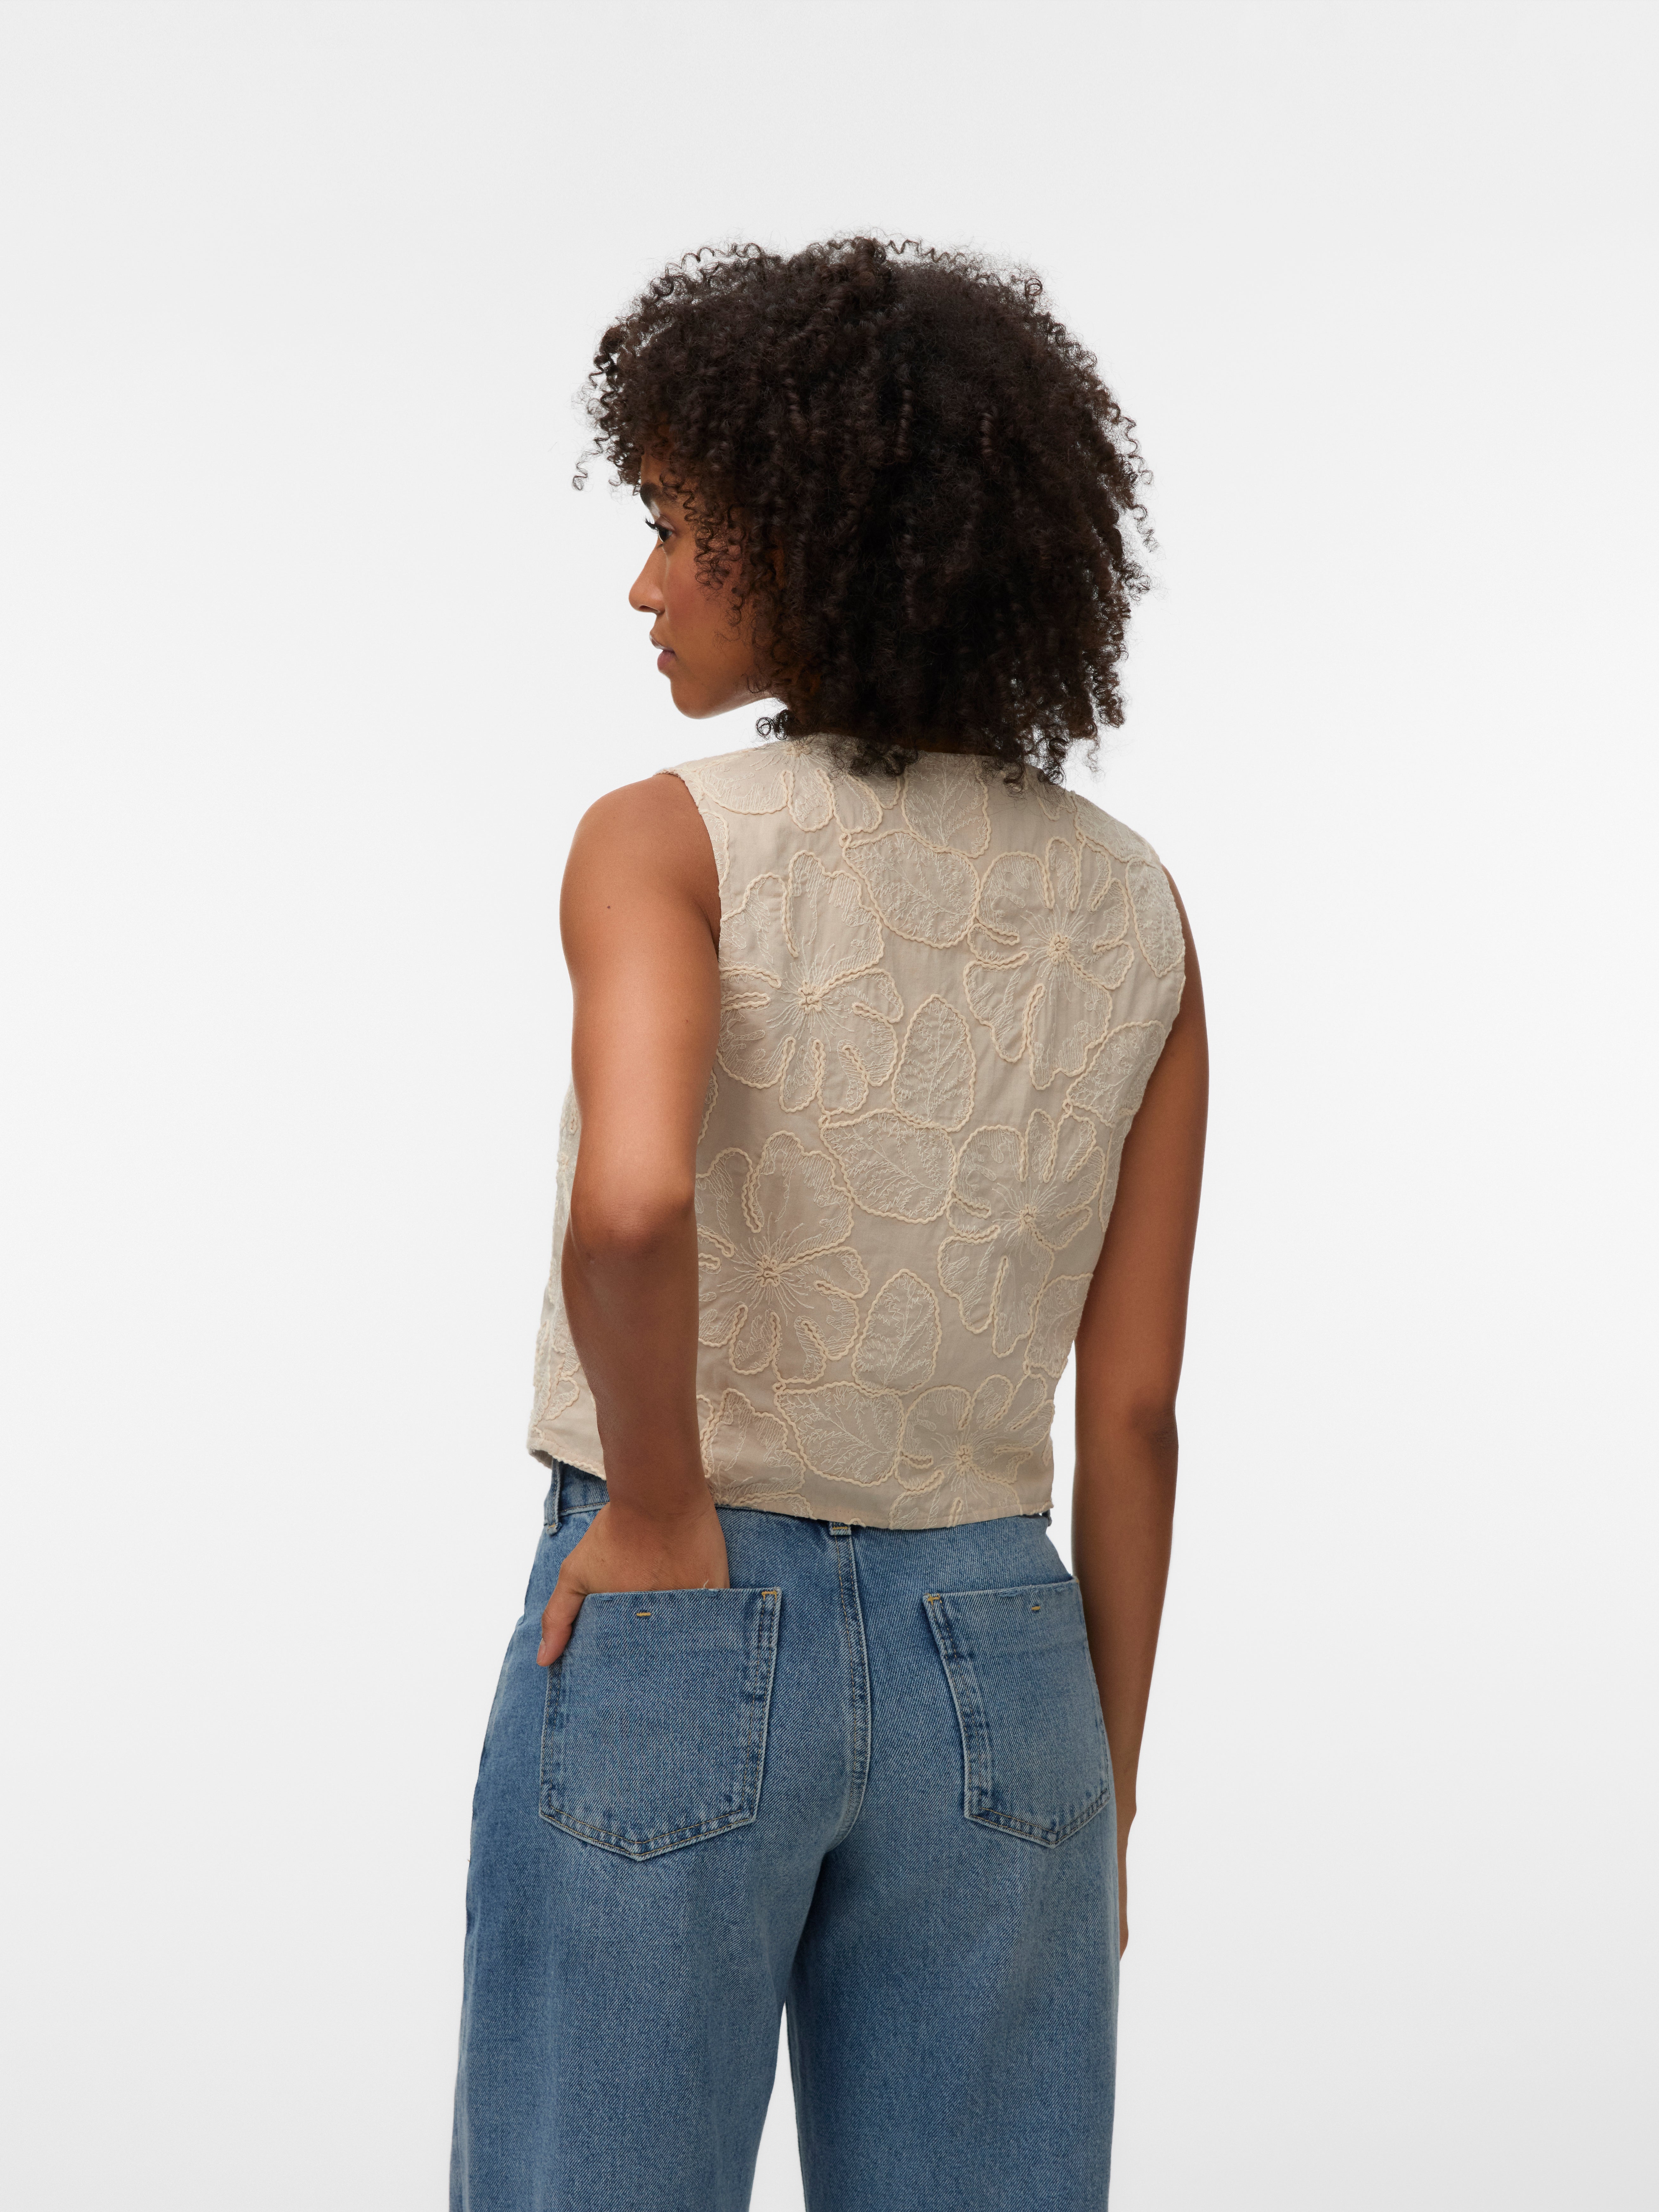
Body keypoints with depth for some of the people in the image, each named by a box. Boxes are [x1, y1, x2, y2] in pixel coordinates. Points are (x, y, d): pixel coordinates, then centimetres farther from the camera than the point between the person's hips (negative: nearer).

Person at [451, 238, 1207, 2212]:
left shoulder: (666, 840, -12)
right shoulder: (1133, 912, 1)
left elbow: (630, 1200, -33)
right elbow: (1134, 1410, 3)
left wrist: (657, 1514, -15)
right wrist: (1106, 1796, 11)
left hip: (667, 1650, -4)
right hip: (989, 1670, 4)